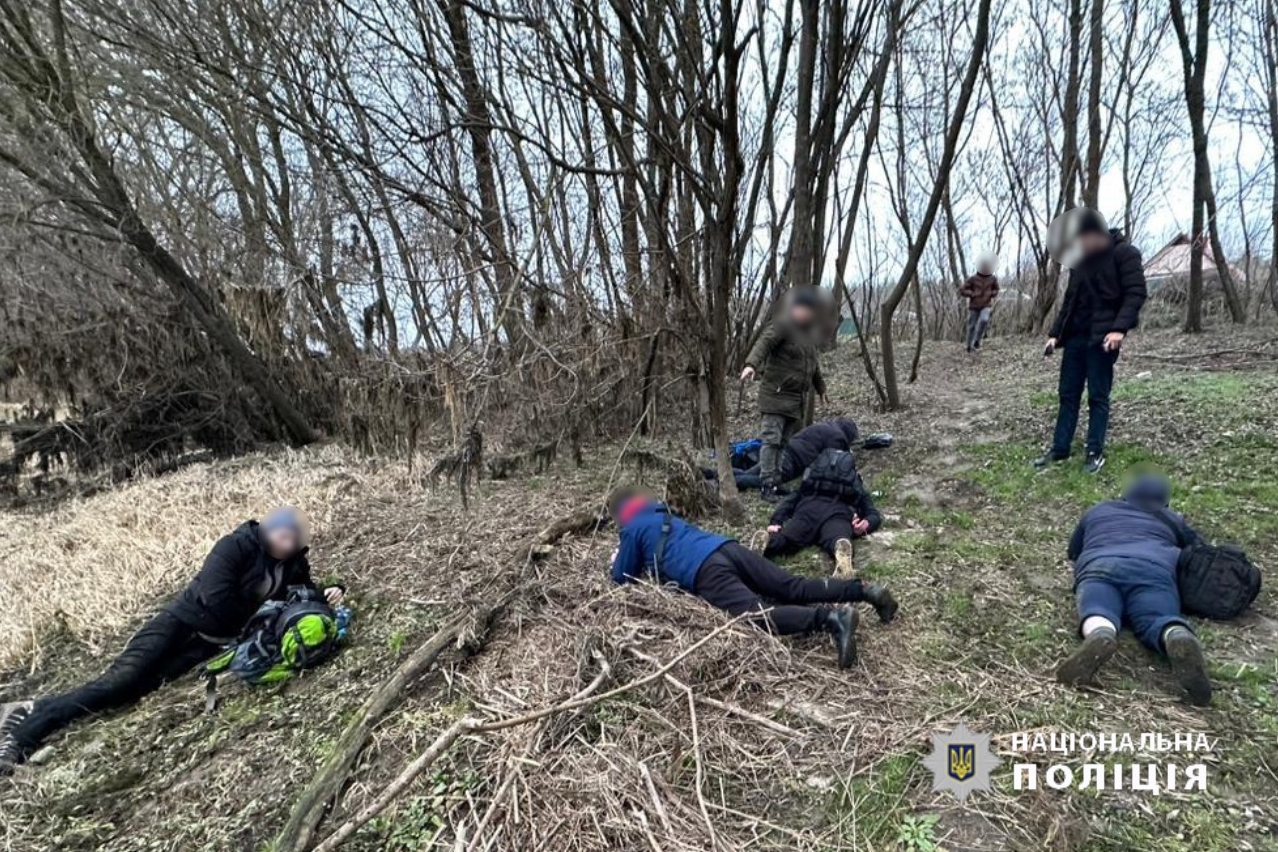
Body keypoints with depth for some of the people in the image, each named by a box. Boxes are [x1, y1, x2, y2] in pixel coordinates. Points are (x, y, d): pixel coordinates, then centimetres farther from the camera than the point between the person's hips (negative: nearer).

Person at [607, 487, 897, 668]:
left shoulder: (633, 530, 14)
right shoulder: (665, 516, 35)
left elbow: (623, 577, 20)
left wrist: (619, 560, 40)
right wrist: (646, 560, 54)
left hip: (705, 571, -8)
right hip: (728, 548, 8)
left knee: (758, 615, -24)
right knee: (796, 588, 5)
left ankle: (830, 618, -43)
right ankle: (864, 590, -6)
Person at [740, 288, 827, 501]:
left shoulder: (808, 332, 19)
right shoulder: (781, 326, -7)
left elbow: (813, 364, 33)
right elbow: (763, 343, -25)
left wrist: (820, 387, 43)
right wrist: (751, 365, -44)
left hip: (798, 399, 7)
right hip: (775, 394, -7)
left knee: (784, 442, 7)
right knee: (771, 440, -9)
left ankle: (775, 480, 12)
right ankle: (767, 484, -6)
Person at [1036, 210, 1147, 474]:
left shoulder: (1124, 253, -5)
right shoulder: (1081, 259, 15)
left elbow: (1136, 293, -13)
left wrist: (1119, 328, -25)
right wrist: (1055, 334, 10)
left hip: (1103, 337, -6)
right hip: (1075, 336, 6)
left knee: (1098, 396, -1)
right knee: (1068, 394, 7)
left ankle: (1096, 452, 8)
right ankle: (1060, 449, 13)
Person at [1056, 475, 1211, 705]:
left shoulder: (1097, 511, 38)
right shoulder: (1171, 519, 36)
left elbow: (1073, 551, 46)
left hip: (1099, 564, 0)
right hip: (1155, 566, 1)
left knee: (1097, 615, -23)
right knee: (1159, 619, -18)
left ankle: (1100, 636, -57)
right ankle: (1179, 639, -53)